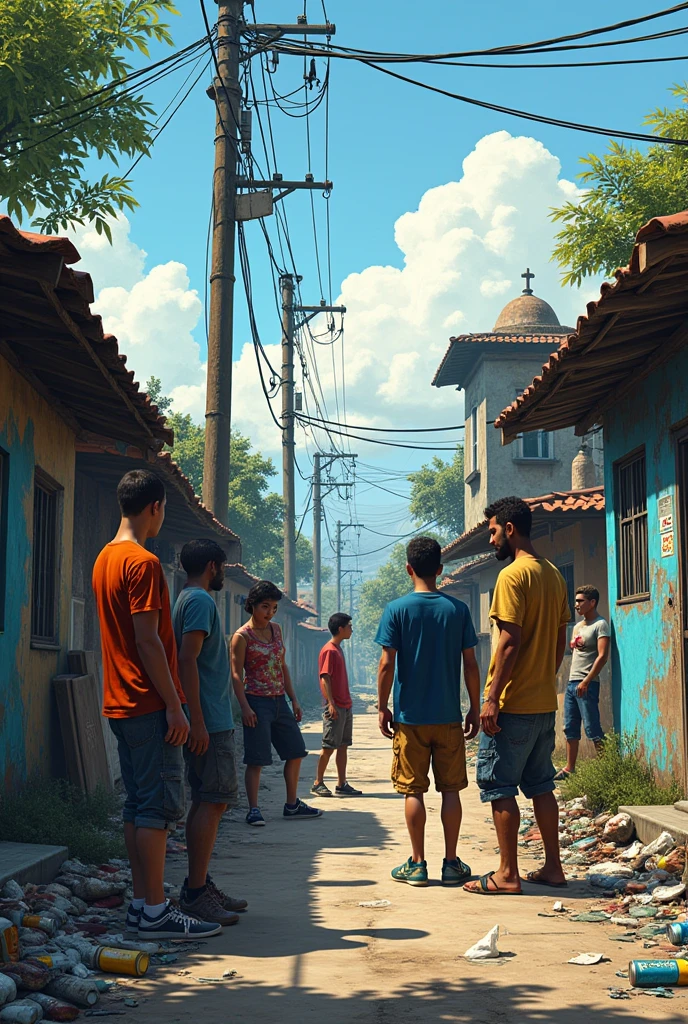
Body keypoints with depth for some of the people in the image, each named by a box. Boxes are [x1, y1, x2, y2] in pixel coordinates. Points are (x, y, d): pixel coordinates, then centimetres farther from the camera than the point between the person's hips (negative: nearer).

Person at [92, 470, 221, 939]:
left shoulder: (105, 559, 15)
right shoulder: (143, 562, -15)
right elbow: (148, 641, -19)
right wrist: (175, 706, -16)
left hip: (120, 703, 10)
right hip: (149, 705, -9)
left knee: (138, 803, 11)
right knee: (160, 804, -6)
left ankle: (142, 903, 15)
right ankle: (155, 912, -4)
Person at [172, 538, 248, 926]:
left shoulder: (190, 600, 19)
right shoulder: (201, 601, -11)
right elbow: (188, 660, -20)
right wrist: (198, 722, -23)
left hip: (207, 722, 10)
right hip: (211, 722, -10)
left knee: (206, 802, 12)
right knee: (212, 803, -10)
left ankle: (200, 886, 17)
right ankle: (195, 892, -9)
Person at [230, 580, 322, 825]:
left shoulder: (276, 630, 11)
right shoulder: (242, 636, -9)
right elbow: (236, 674, -12)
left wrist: (294, 699, 13)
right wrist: (245, 707, -20)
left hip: (280, 702, 7)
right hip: (258, 703, -7)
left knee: (295, 752, 11)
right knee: (256, 759, -5)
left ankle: (292, 805, 22)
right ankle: (253, 810, 3)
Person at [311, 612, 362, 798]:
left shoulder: (338, 649, 16)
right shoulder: (329, 651, -13)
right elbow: (325, 678, -17)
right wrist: (331, 703, -22)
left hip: (345, 706, 9)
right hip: (335, 707, -9)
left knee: (343, 746, 9)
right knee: (329, 746, -4)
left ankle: (342, 785, 11)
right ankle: (318, 783, 4)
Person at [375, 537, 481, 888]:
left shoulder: (397, 609, -6)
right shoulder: (458, 609, 0)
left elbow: (387, 665, -7)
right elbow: (471, 665, 1)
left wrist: (382, 707, 3)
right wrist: (475, 708, 10)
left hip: (410, 717, -2)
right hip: (448, 716, 2)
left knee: (413, 790, 5)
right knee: (450, 789, 8)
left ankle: (417, 864, 8)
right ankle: (451, 863, 11)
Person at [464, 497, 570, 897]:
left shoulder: (513, 575, -15)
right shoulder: (554, 575, 12)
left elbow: (510, 642, -20)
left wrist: (492, 698, -17)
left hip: (513, 703, -8)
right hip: (545, 702, 8)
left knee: (499, 787, -1)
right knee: (541, 785, 14)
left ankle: (507, 874, 2)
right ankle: (553, 867, 17)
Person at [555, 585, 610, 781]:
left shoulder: (600, 625, -8)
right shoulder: (578, 626, 18)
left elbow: (602, 656, -16)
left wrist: (586, 681, -20)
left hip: (587, 685, -8)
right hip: (571, 683, 8)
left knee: (592, 729, -8)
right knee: (570, 728, 10)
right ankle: (569, 768, 16)